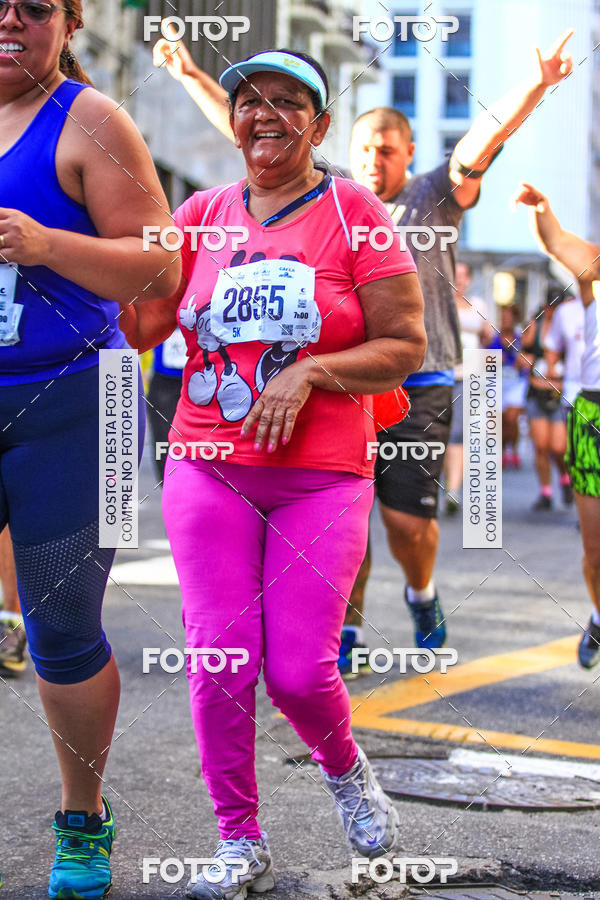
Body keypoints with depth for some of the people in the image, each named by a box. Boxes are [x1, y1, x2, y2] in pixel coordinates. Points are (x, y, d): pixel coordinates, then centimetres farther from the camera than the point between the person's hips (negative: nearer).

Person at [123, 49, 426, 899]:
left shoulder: (355, 213, -1)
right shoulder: (203, 214, 8)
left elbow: (406, 348, -3)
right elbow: (135, 324, 3)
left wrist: (309, 372, -15)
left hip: (323, 477, -2)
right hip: (210, 470, 3)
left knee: (300, 670, -6)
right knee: (220, 662, -3)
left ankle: (344, 767, 29)